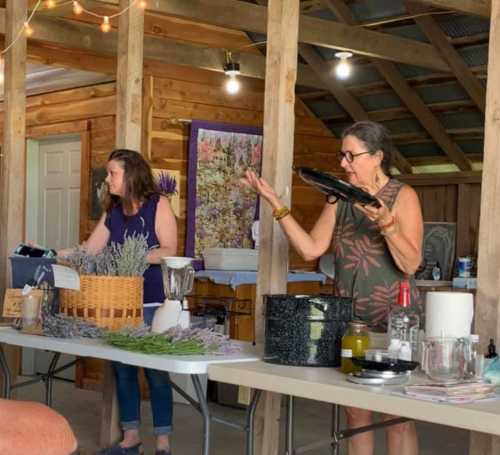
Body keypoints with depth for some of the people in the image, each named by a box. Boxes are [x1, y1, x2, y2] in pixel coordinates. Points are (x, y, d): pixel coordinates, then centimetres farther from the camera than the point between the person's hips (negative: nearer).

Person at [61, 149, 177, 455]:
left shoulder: (158, 204, -4)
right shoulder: (112, 211, 13)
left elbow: (169, 251, -11)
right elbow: (88, 250, 10)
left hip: (152, 302, -6)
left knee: (155, 370, -2)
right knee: (123, 368, 9)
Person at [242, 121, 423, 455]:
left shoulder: (403, 196, -6)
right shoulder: (339, 199, 10)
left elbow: (410, 264, -14)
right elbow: (310, 249, 2)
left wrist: (385, 221, -28)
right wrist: (276, 203, -2)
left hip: (393, 318, -5)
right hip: (348, 316, 5)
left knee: (397, 417, -1)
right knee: (355, 413, 10)